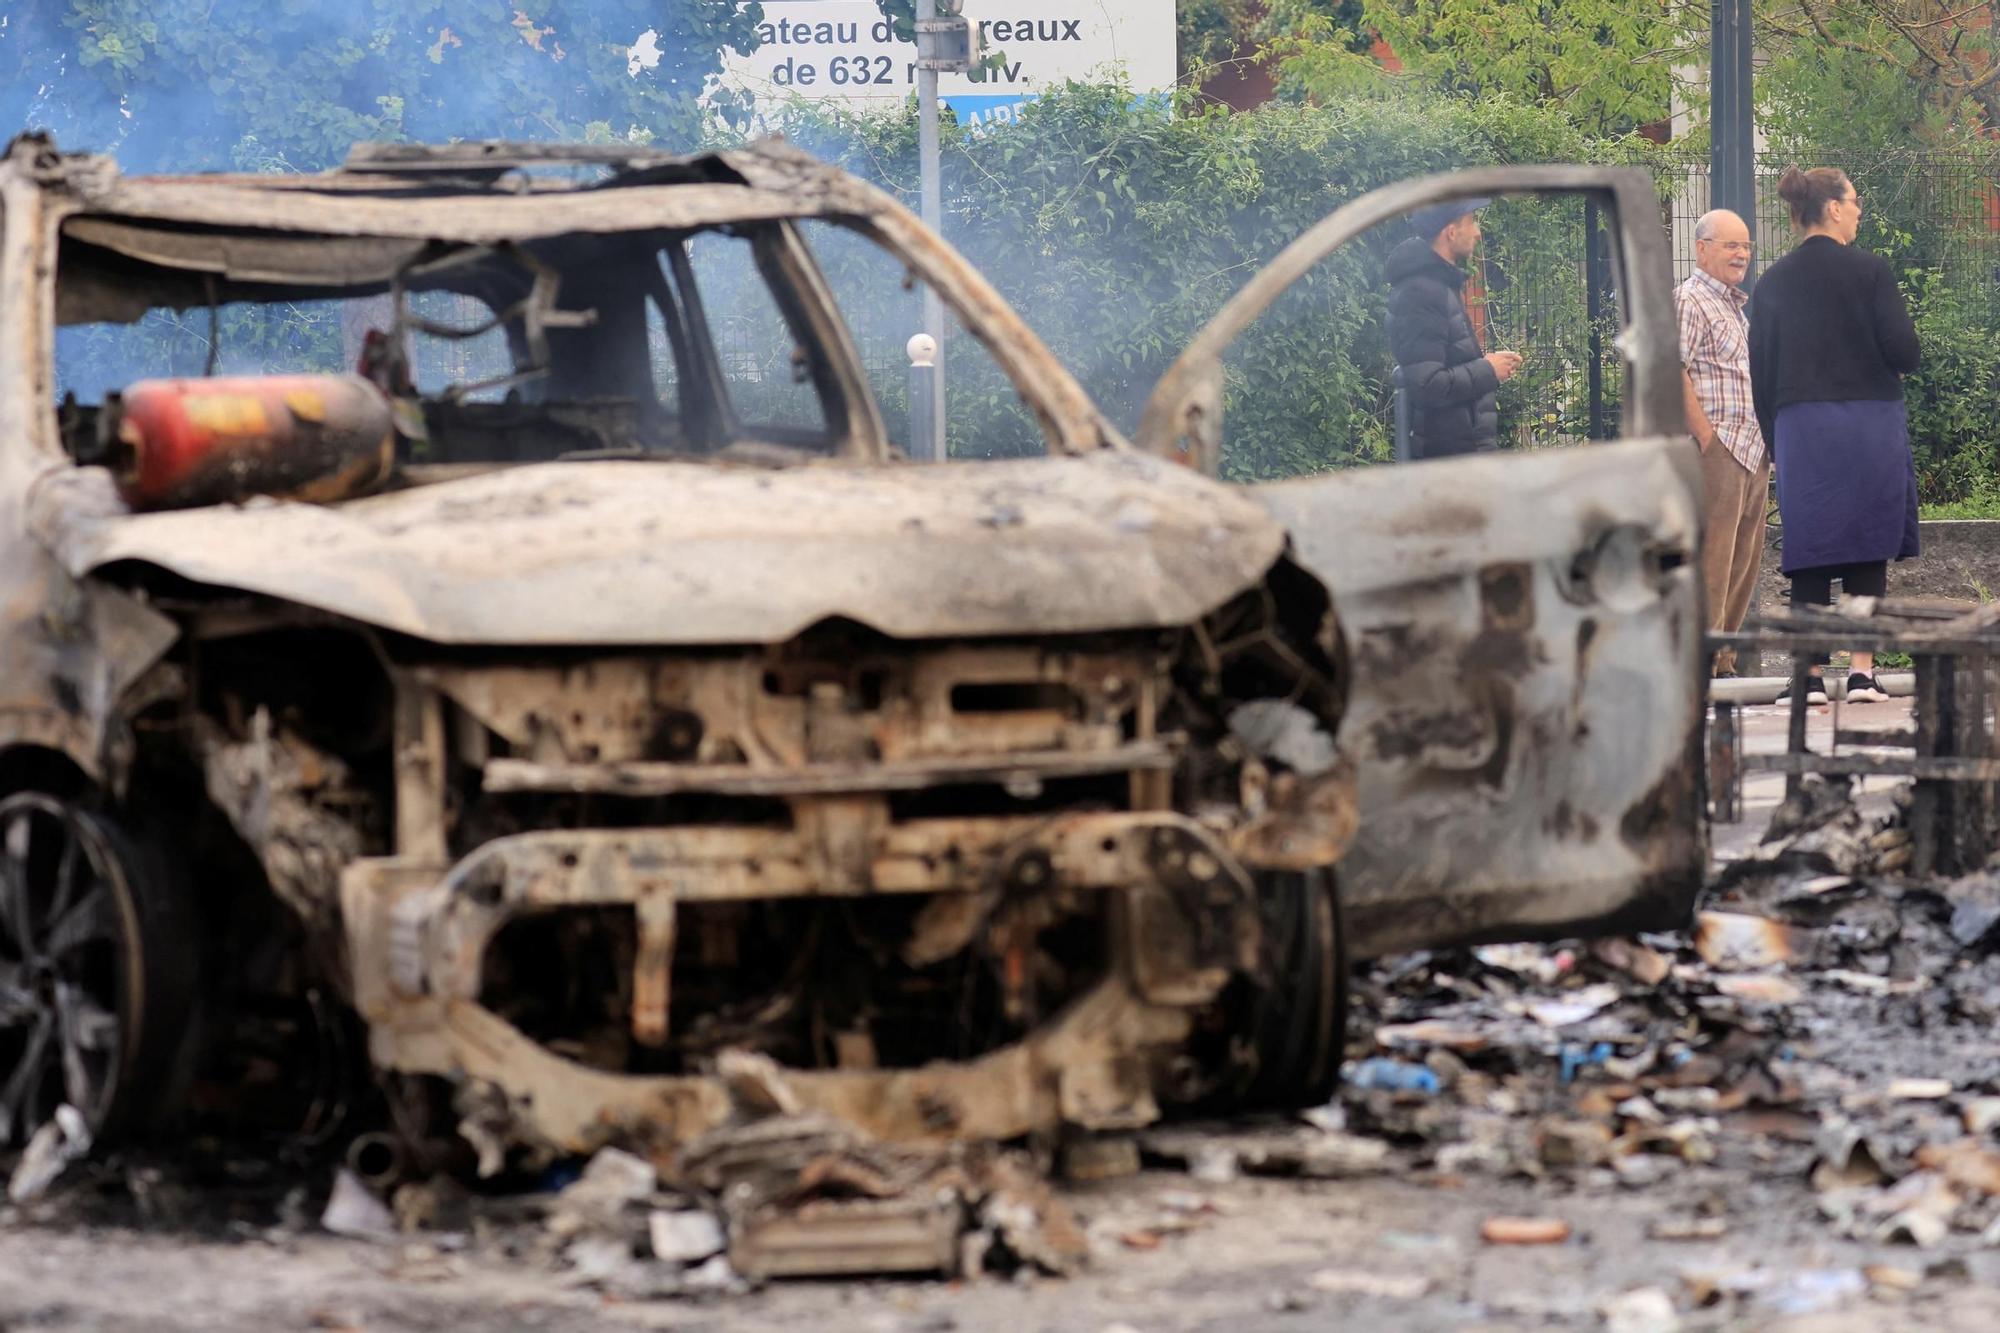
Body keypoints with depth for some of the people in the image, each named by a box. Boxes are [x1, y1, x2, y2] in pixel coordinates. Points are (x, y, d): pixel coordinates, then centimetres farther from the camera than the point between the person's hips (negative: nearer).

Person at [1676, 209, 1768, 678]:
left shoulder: (1735, 305, 22)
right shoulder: (1689, 301, -7)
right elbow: (1673, 374, -16)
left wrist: (1769, 442, 22)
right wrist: (1706, 434, -20)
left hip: (1752, 452, 10)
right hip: (1717, 447, -10)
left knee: (1745, 560, 10)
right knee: (1711, 560, -10)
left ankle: (1723, 659, 15)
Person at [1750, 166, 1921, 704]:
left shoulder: (1773, 282, 6)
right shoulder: (1869, 270, -6)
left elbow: (1761, 373, 7)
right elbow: (1904, 353, -8)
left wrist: (1776, 439, 16)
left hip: (1798, 426, 3)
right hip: (1870, 421, -3)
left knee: (1809, 557, 3)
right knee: (1868, 552, 3)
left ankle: (1810, 675, -1)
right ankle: (1863, 671, -1)